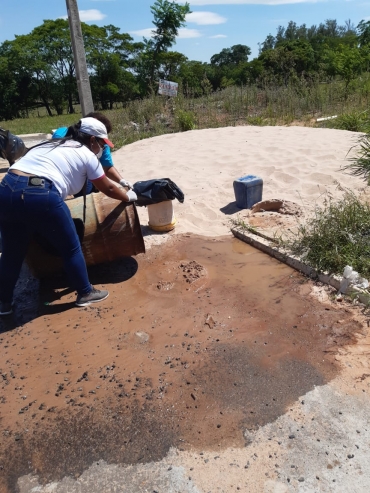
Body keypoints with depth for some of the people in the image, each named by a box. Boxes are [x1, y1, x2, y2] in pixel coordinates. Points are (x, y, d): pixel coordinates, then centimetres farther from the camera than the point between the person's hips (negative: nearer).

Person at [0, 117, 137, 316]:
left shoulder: (51, 145, 31)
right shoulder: (86, 155, 12)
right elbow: (108, 189, 20)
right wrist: (129, 196, 37)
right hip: (41, 196, -7)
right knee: (71, 248, 12)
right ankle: (85, 293, 28)